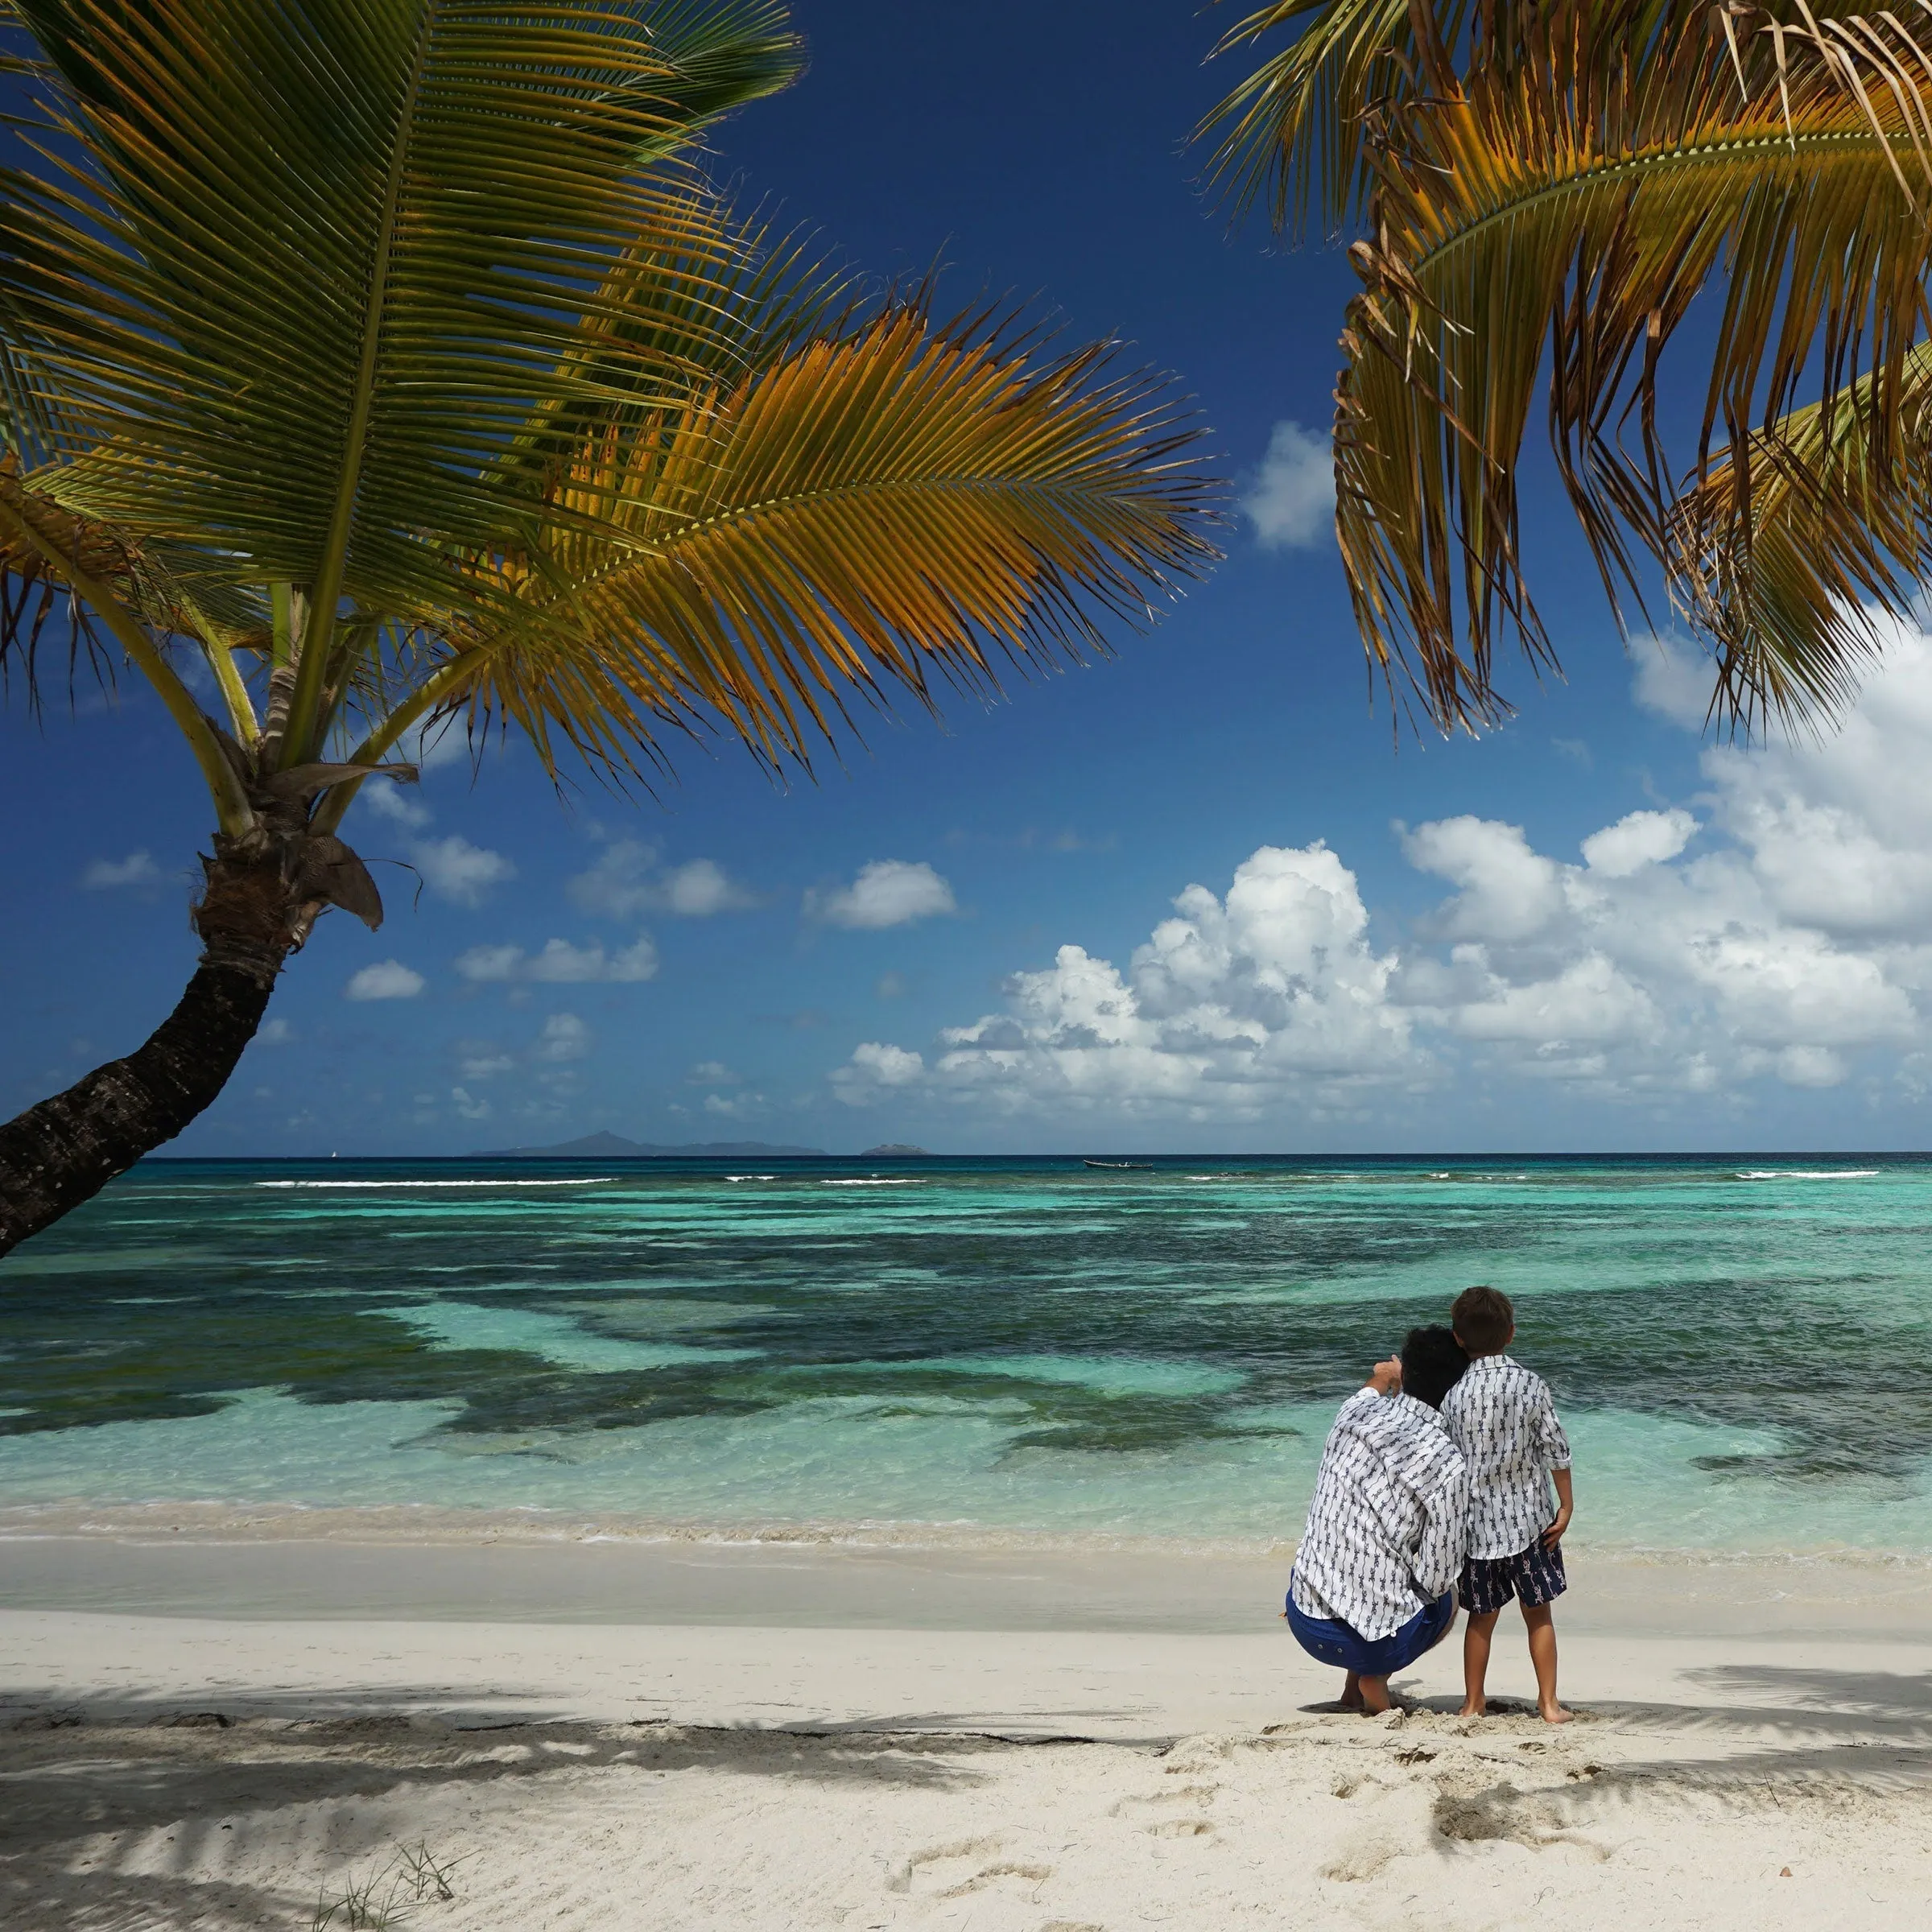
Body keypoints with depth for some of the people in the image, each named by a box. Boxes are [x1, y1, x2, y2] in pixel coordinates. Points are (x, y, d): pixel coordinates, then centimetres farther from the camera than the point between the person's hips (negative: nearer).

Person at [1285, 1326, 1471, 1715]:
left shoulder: (1355, 1412, 1)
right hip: (1376, 1642, -5)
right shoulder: (1448, 1466, -15)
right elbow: (1437, 1578, -9)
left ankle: (1353, 1689, 23)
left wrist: (1382, 1379, 51)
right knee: (1446, 1597, 29)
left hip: (1304, 1624, 5)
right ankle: (1375, 1680, 7)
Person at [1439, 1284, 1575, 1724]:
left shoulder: (1454, 1396, -7)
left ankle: (1473, 1703, 20)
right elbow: (1556, 1449, -7)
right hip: (1529, 1519, -1)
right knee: (1538, 1613, 12)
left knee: (1482, 1616, 13)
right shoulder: (1531, 1385, -8)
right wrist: (1566, 1506, 3)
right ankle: (1549, 1703, 14)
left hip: (1478, 1523, 1)